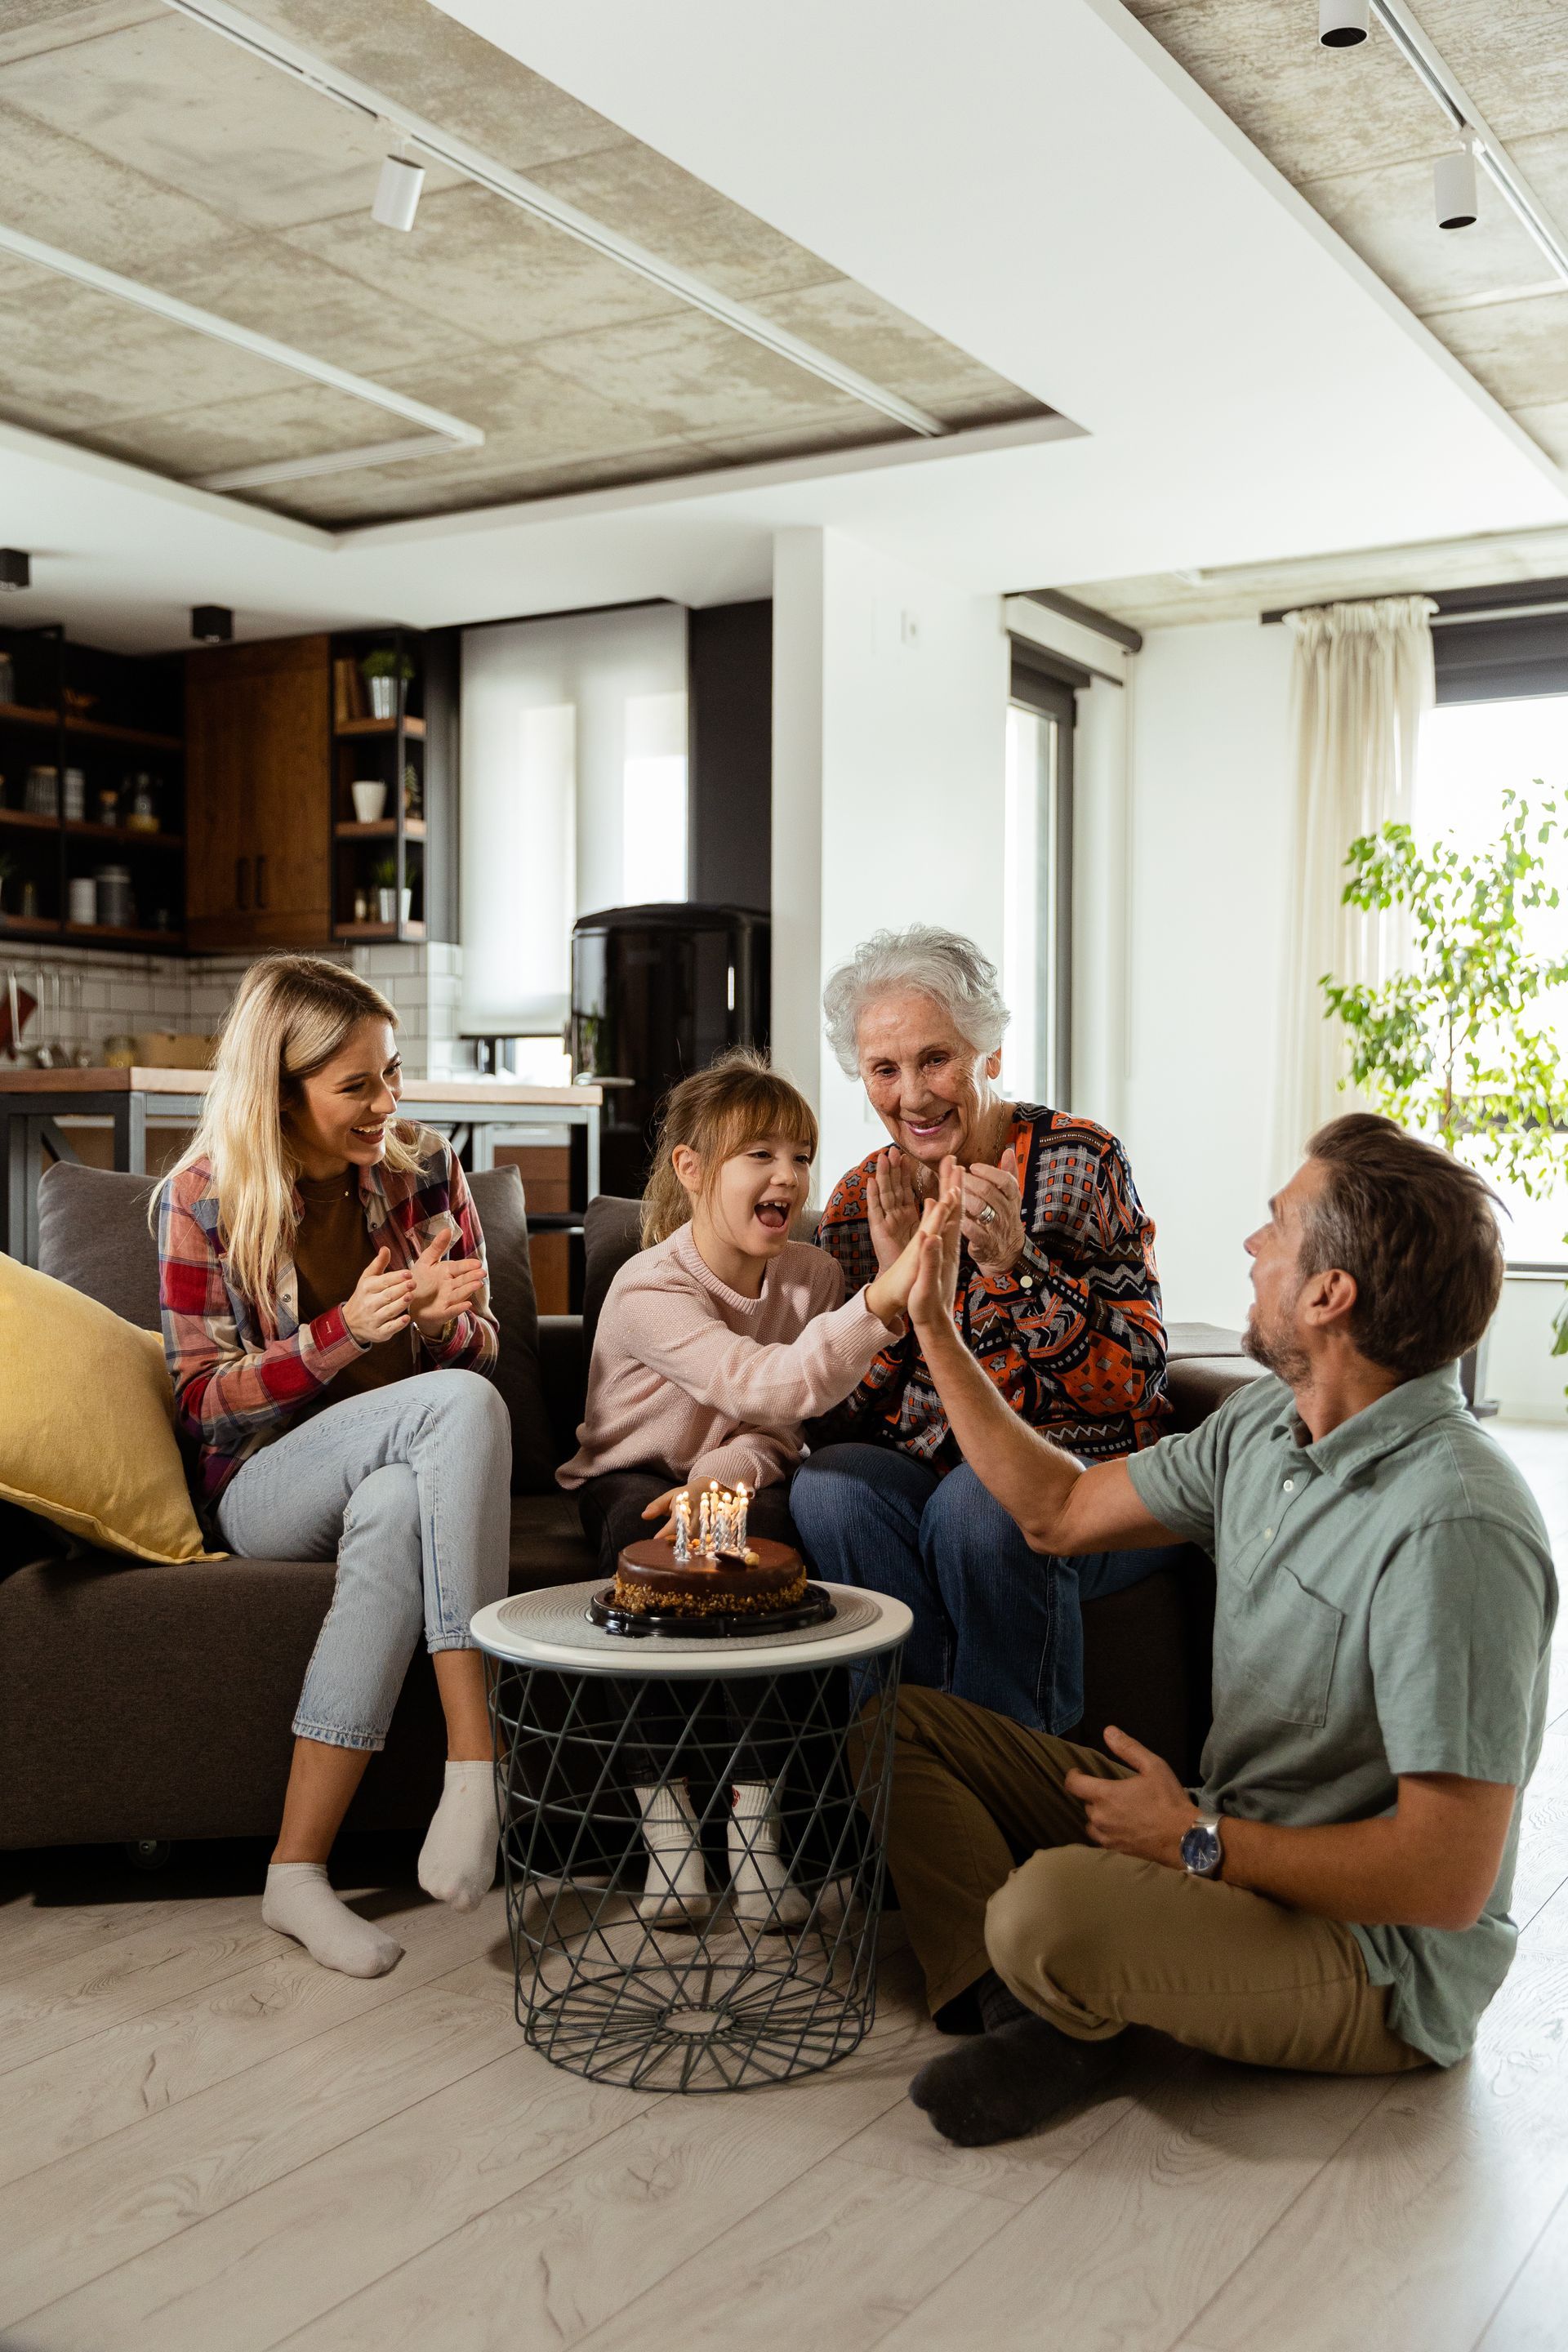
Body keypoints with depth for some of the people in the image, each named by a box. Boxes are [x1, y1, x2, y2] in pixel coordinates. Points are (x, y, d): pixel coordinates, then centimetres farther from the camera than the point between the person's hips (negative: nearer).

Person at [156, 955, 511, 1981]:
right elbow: (203, 1399, -6)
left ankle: (299, 1869, -31)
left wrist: (440, 1319, -16)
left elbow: (481, 1347, 10)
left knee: (396, 1510, -37)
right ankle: (478, 1754, -35)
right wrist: (348, 1329, -20)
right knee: (464, 1406, -32)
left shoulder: (424, 1168, 3)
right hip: (262, 1487, -3)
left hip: (398, 1477, 3)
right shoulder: (202, 1198, -5)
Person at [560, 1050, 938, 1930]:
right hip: (634, 1475, -2)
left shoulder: (814, 1276, -7)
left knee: (765, 1519, -32)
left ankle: (754, 1818, -26)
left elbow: (775, 1432, -9)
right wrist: (884, 1300, -51)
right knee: (641, 1527, -36)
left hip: (741, 1475, 3)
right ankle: (666, 1816, -25)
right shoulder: (648, 1291, -23)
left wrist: (722, 1478, -34)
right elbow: (768, 1387, -39)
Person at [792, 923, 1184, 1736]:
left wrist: (1016, 1261, -22)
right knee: (829, 1485, -27)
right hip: (927, 1470, 4)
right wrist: (896, 1281, -13)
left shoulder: (1079, 1162, -4)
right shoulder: (857, 1204, 6)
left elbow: (1133, 1381, -10)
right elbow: (833, 1417, 2)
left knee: (976, 1506, -34)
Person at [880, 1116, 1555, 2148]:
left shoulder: (1454, 1528, -29)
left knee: (1051, 1909, -37)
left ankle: (1077, 2011, -2)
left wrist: (1199, 1841, -20)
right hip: (1232, 1838, 9)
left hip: (1378, 1966, -9)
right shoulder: (1266, 1422, 0)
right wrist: (935, 1326, 12)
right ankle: (1035, 2012, -10)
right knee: (900, 1722, 6)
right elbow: (1061, 1510, 13)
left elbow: (1450, 1878, -28)